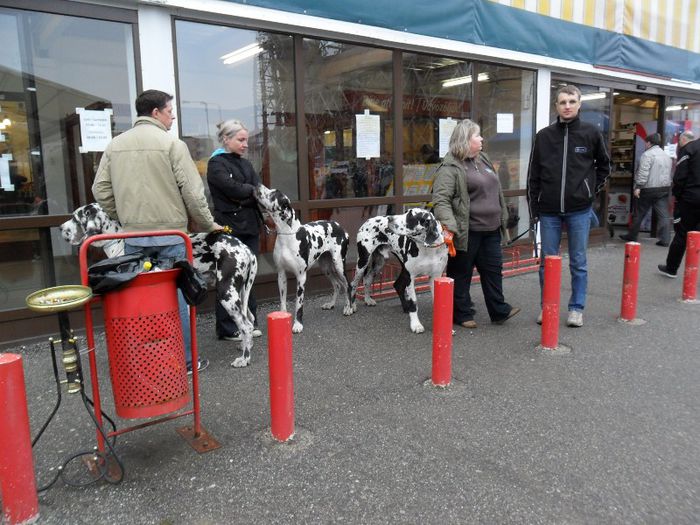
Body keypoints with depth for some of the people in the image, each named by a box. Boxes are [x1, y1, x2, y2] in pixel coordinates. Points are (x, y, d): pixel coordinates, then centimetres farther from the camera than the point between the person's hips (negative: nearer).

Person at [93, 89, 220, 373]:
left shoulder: (114, 145, 8)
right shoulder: (171, 143, -8)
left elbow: (101, 190, 8)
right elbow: (192, 191, -11)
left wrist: (125, 220, 18)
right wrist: (207, 224, 1)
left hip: (133, 236, 5)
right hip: (169, 234, -4)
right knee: (175, 296, 4)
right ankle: (185, 359, 13)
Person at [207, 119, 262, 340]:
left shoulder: (245, 163, 19)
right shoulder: (216, 164, -2)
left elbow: (259, 191, 7)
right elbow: (233, 189, -16)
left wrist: (242, 198, -12)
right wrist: (253, 191, -2)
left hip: (250, 227, 6)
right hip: (229, 229, -6)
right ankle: (227, 328, 5)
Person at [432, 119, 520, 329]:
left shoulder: (483, 160, 16)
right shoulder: (450, 167, -11)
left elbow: (495, 192, 25)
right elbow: (440, 199, -19)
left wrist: (502, 217, 23)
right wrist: (449, 225, -30)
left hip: (490, 230, 8)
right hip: (467, 232, -8)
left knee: (493, 269, 12)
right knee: (461, 273, 4)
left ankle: (499, 311, 23)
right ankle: (461, 314, 17)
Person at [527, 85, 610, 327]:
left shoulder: (591, 133, 1)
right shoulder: (544, 136, 3)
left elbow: (604, 166, 16)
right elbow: (533, 175, 4)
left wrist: (592, 190, 6)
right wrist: (533, 208, 2)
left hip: (579, 210, -1)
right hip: (549, 211, 1)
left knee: (578, 262, 7)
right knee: (547, 262, 7)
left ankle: (577, 308, 18)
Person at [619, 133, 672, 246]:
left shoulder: (647, 154, -10)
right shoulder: (666, 155, 18)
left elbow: (643, 173, -19)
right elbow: (669, 174, 19)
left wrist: (638, 187, -20)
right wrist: (666, 187, 21)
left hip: (649, 189, -7)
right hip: (665, 189, 7)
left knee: (639, 214, 5)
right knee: (664, 215, 3)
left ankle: (631, 236, 15)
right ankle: (665, 239, 0)